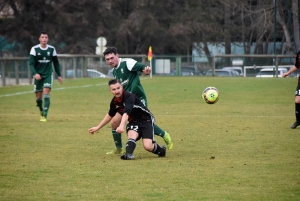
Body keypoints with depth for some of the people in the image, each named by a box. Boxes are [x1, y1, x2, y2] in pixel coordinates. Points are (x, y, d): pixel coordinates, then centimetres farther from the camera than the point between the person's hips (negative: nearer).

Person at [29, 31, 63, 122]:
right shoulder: (35, 49, -5)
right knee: (38, 96, 6)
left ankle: (44, 116, -18)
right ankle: (41, 111, 34)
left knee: (46, 94, -16)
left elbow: (56, 63, 12)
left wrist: (59, 75, 12)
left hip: (48, 75, 0)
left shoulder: (52, 49, 0)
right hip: (38, 76, 0)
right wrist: (35, 73, -26)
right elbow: (31, 63, -10)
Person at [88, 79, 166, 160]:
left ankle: (160, 150, 8)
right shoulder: (114, 101, -2)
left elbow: (126, 113, -43)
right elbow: (110, 115, 19)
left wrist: (122, 126, -59)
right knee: (131, 134, -30)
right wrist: (97, 127, 23)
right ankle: (128, 154, -50)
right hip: (133, 122, 6)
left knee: (147, 146, -22)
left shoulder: (129, 96, -26)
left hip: (145, 120, -6)